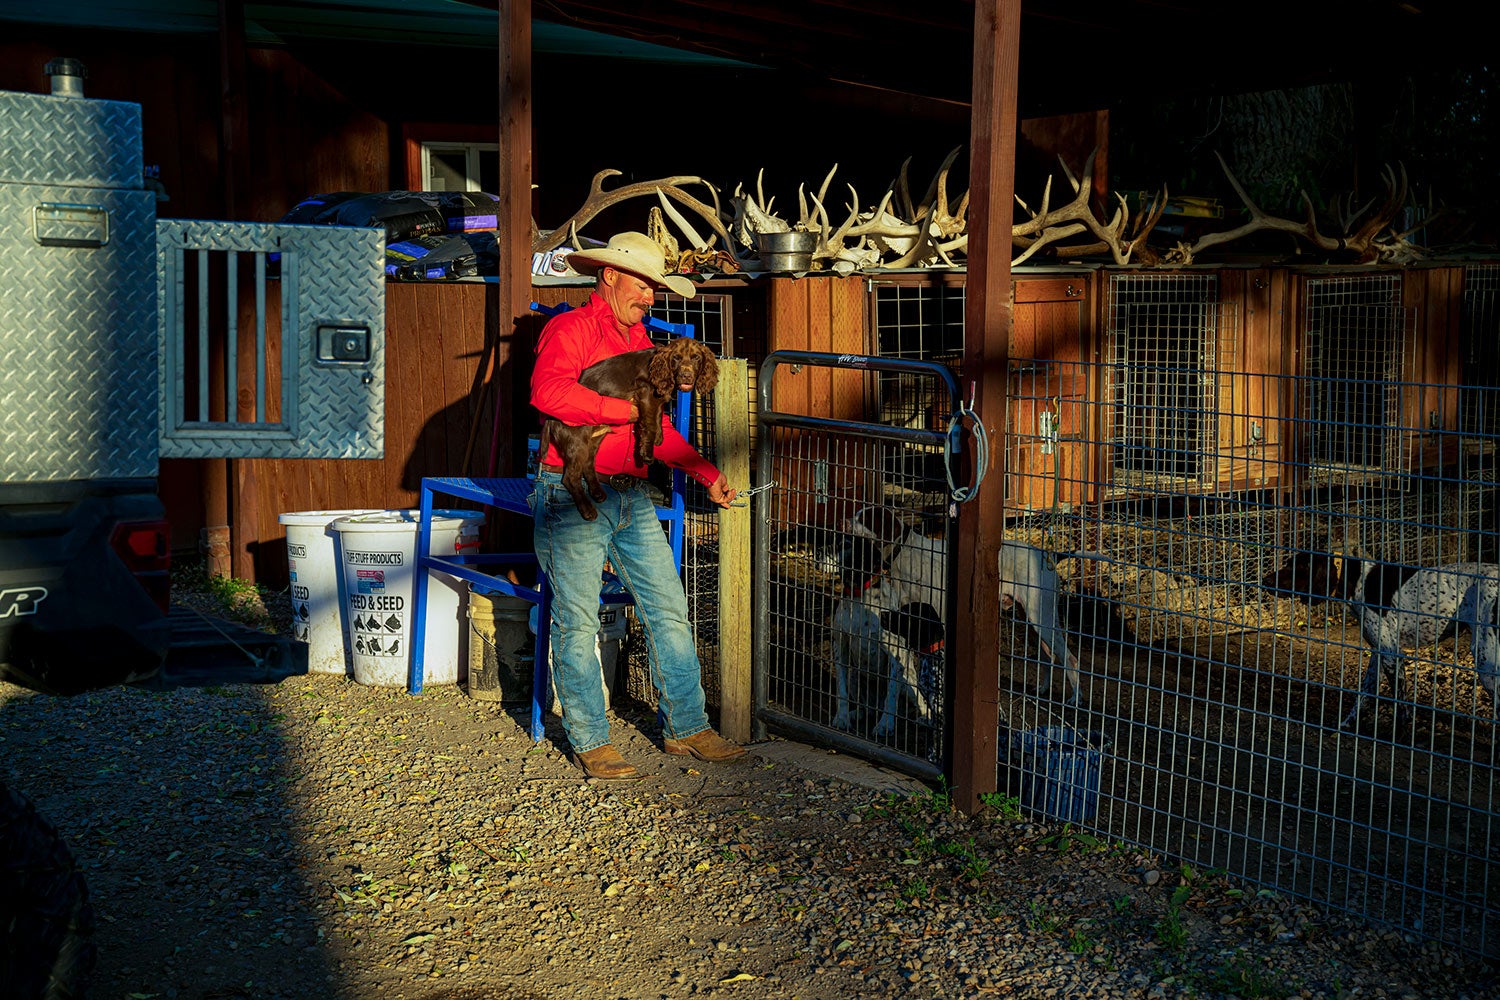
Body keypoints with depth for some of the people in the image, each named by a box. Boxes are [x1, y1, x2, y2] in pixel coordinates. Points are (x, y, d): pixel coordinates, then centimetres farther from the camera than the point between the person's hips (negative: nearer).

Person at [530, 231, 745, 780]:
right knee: (578, 622, -1)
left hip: (633, 497, 8)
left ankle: (685, 727, 16)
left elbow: (658, 427, 25)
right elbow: (549, 392, -28)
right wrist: (628, 409, -20)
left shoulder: (639, 340, 19)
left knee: (669, 610, 6)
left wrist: (706, 473, 15)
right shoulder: (569, 329, -7)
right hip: (574, 495, -8)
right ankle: (590, 742, 8)